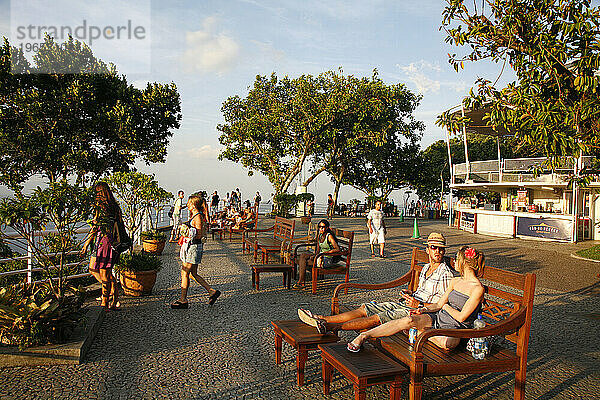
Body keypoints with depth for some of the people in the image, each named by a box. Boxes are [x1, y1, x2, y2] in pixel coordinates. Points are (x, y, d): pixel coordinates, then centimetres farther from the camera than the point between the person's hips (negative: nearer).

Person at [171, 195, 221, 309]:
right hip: (190, 247, 10)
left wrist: (189, 233, -26)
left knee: (185, 273, -2)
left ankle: (183, 300, 7)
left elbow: (199, 235, -18)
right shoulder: (194, 216, 15)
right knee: (193, 274, 12)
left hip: (194, 247, -10)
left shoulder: (198, 217, -15)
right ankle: (212, 291, 16)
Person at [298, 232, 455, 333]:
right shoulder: (426, 268, 17)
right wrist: (410, 294, 8)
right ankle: (322, 319, -10)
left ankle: (331, 326, -28)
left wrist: (418, 304, -19)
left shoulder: (446, 273, -9)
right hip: (404, 304, 8)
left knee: (377, 318, -25)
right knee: (365, 308, -7)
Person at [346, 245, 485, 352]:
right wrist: (424, 309, -2)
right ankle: (364, 336, -24)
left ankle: (422, 333, -10)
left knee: (447, 343, -42)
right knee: (410, 319, -25)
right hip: (438, 318, 6)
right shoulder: (455, 281, 14)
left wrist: (446, 306, 1)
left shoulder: (477, 289, -9)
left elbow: (461, 317, -12)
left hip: (455, 328, -6)